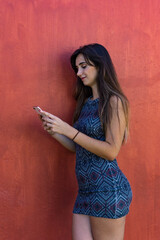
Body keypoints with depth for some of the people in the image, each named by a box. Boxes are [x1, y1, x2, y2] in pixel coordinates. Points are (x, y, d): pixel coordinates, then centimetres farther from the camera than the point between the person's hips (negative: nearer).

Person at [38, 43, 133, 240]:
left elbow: (111, 151, -14)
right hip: (85, 190, 7)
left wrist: (67, 129, -14)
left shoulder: (114, 102, -6)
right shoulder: (86, 102, 15)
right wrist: (53, 131, 2)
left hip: (107, 188, -6)